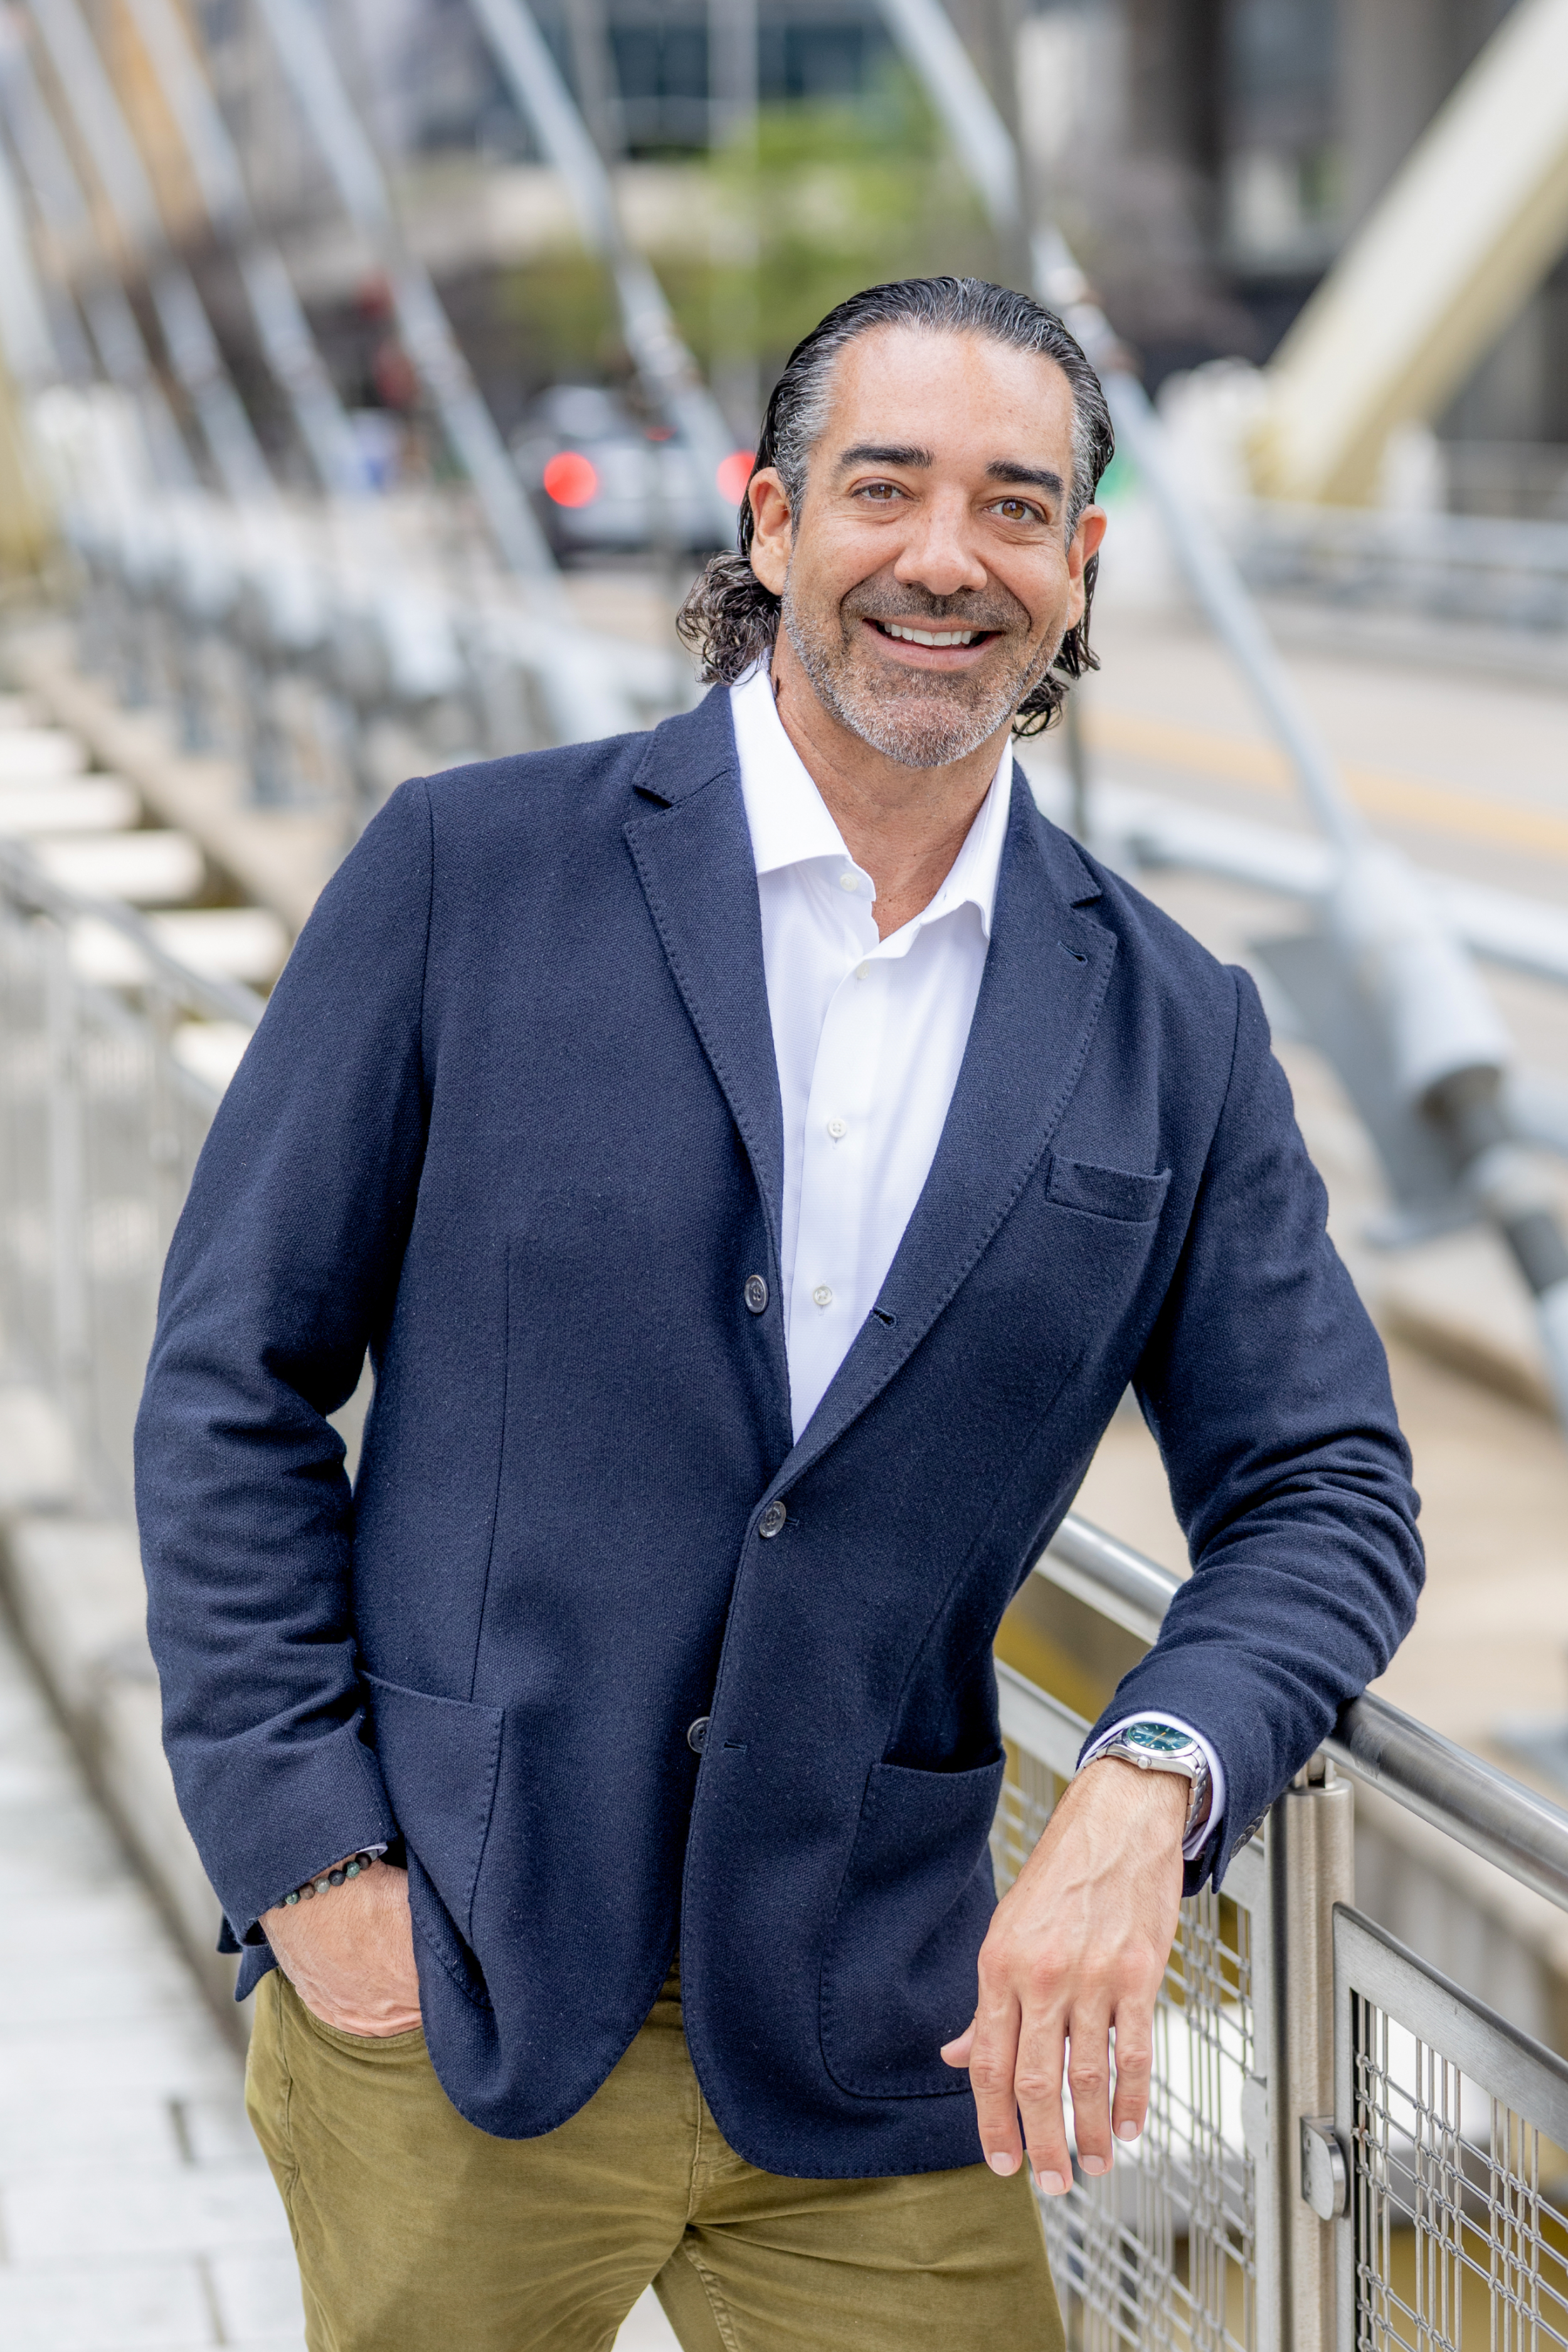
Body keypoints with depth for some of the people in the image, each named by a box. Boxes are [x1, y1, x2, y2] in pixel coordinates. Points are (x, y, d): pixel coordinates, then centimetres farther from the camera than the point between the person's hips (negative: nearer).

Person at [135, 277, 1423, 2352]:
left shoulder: (1176, 1032, 4)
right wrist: (308, 1857, -7)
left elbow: (1326, 1495, 5)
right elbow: (233, 1379, -1)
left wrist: (1146, 1790, -15)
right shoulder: (470, 873, -3)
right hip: (443, 2006, -2)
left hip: (877, 2058, 2)